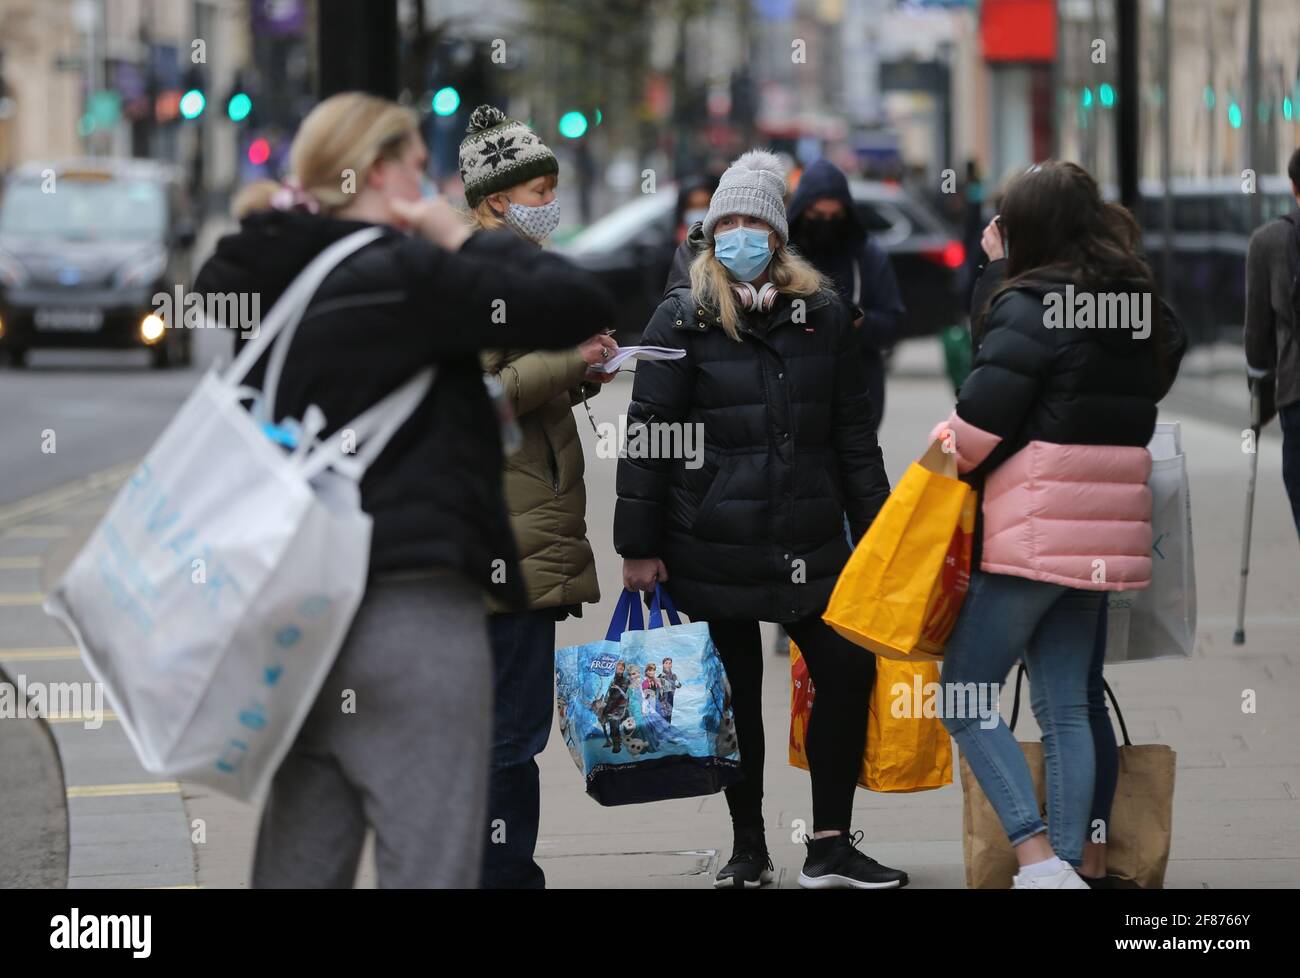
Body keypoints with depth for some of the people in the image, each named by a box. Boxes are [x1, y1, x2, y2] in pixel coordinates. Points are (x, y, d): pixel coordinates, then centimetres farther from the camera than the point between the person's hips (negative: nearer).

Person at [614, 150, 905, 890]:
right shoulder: (683, 318, -1)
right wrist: (638, 545, -6)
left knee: (849, 667, -4)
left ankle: (831, 844, 6)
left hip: (810, 542, 3)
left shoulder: (823, 315, 8)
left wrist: (875, 533, 9)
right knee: (735, 694, 5)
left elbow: (854, 432, 12)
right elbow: (646, 433, -2)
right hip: (713, 544, -3)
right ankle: (749, 848, 18)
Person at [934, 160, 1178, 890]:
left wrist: (948, 456, 4)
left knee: (964, 694, 0)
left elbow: (980, 423, -16)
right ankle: (1072, 864, 6)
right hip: (1106, 528, 8)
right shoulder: (1140, 306, 11)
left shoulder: (1031, 306, -13)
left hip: (1034, 528, -8)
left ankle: (1038, 855, -11)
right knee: (1067, 707, 10)